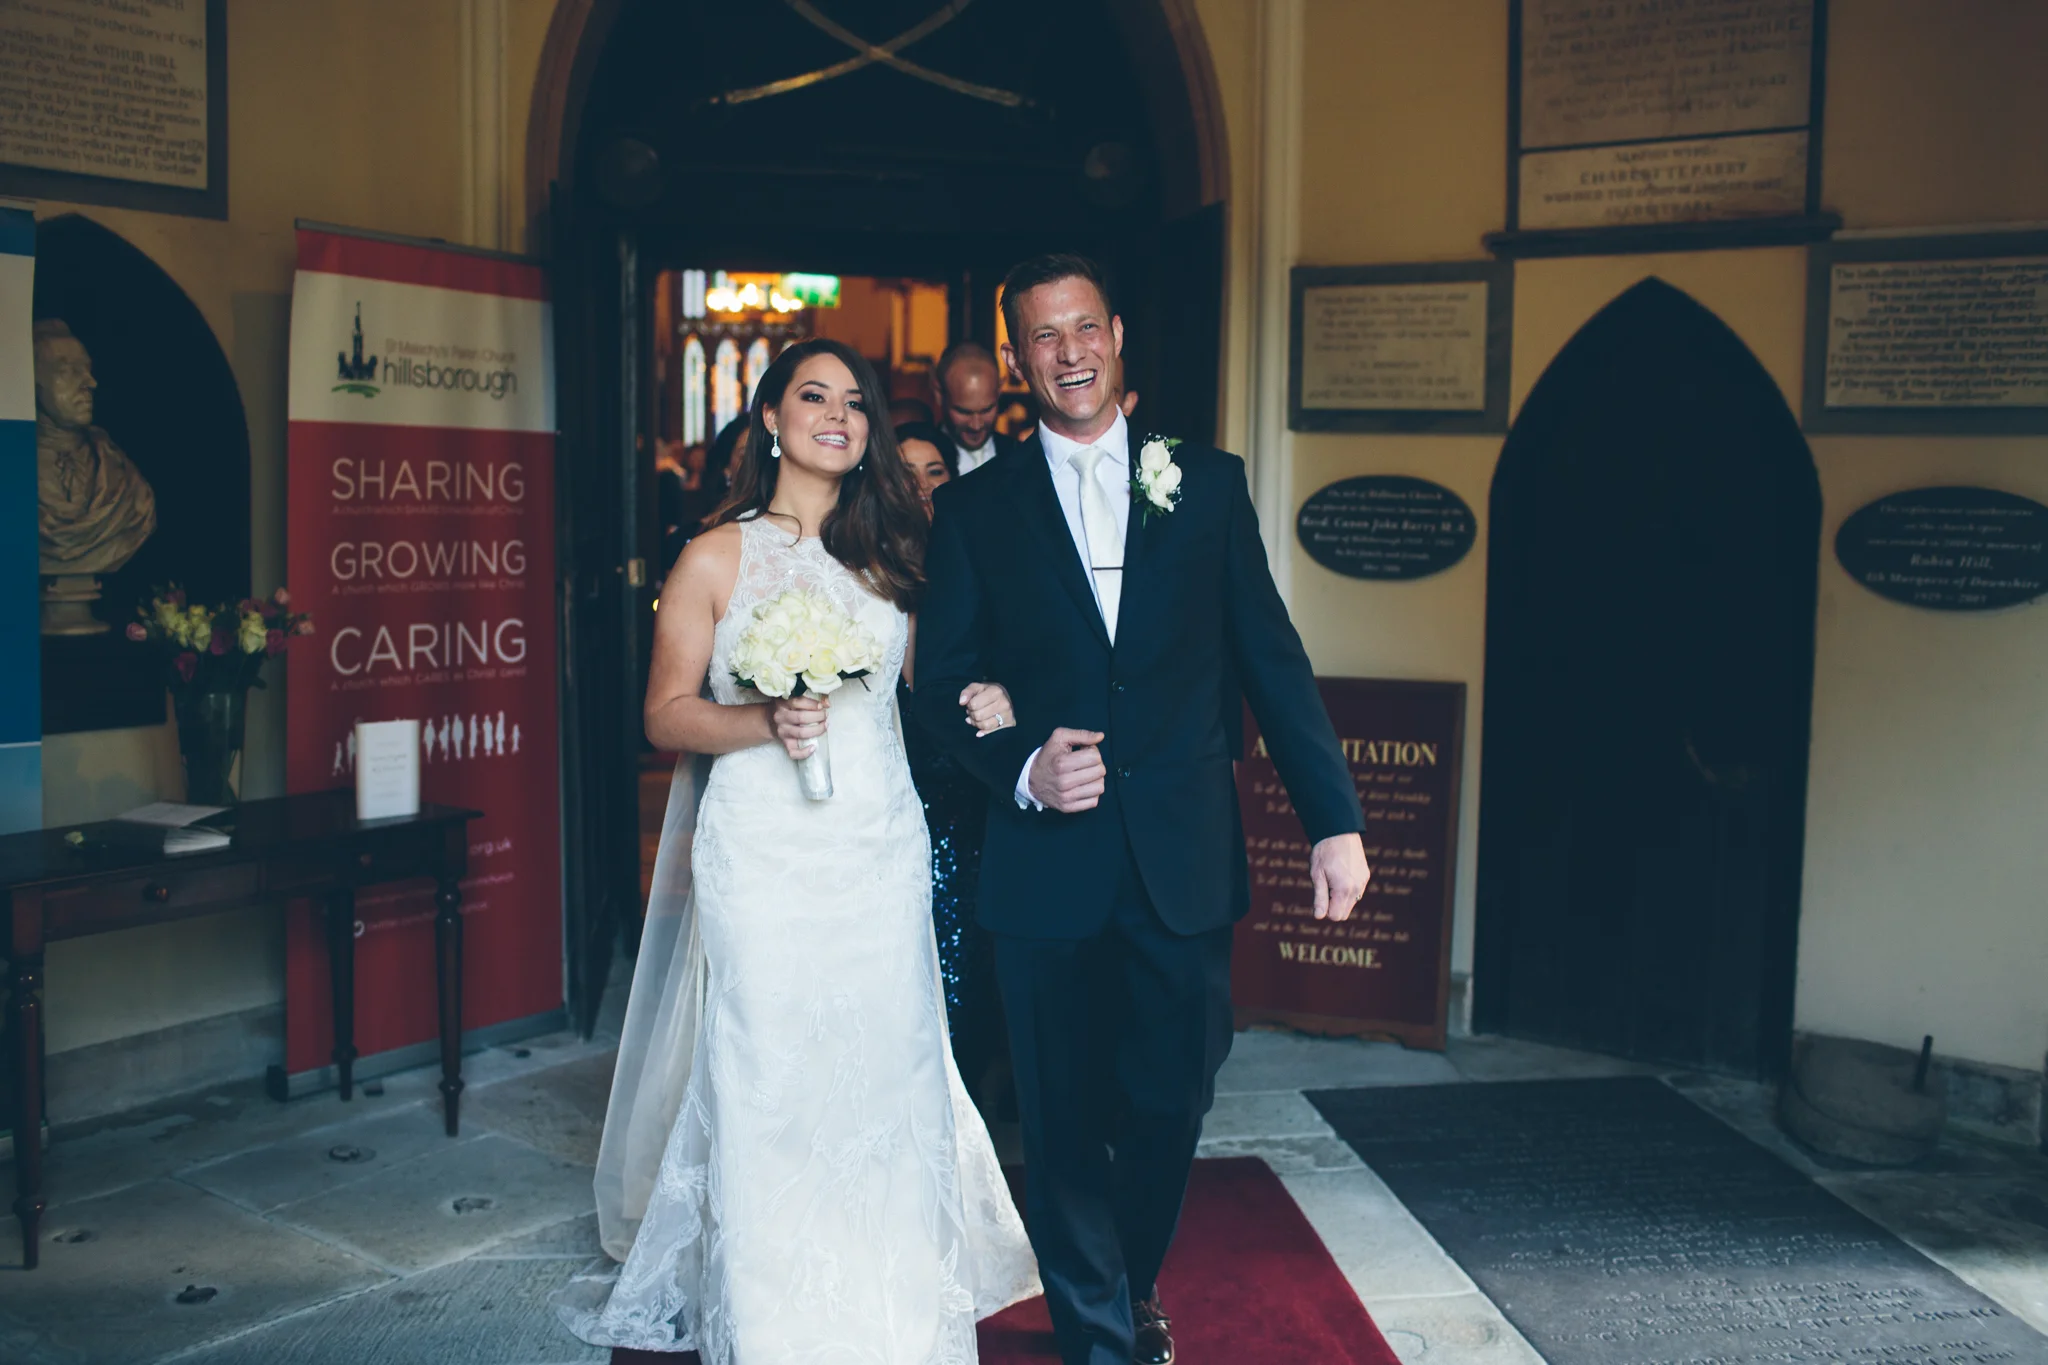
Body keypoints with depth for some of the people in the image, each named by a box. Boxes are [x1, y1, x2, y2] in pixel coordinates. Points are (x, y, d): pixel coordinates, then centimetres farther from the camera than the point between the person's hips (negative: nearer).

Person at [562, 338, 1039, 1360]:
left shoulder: (883, 555, 12)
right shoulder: (717, 557, 0)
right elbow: (667, 714, -2)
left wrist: (977, 704, 0)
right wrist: (766, 722, -19)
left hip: (882, 854, 4)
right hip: (764, 861, -4)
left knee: (884, 1077, 7)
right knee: (769, 1087, -1)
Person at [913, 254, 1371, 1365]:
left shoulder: (1208, 482, 6)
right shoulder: (973, 509, 3)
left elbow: (1272, 660, 5)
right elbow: (942, 681, 3)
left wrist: (1334, 819, 1)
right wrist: (1020, 768, -16)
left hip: (1185, 864, 1)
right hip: (1048, 867, -1)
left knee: (1171, 1104, 11)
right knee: (1065, 1123, 9)